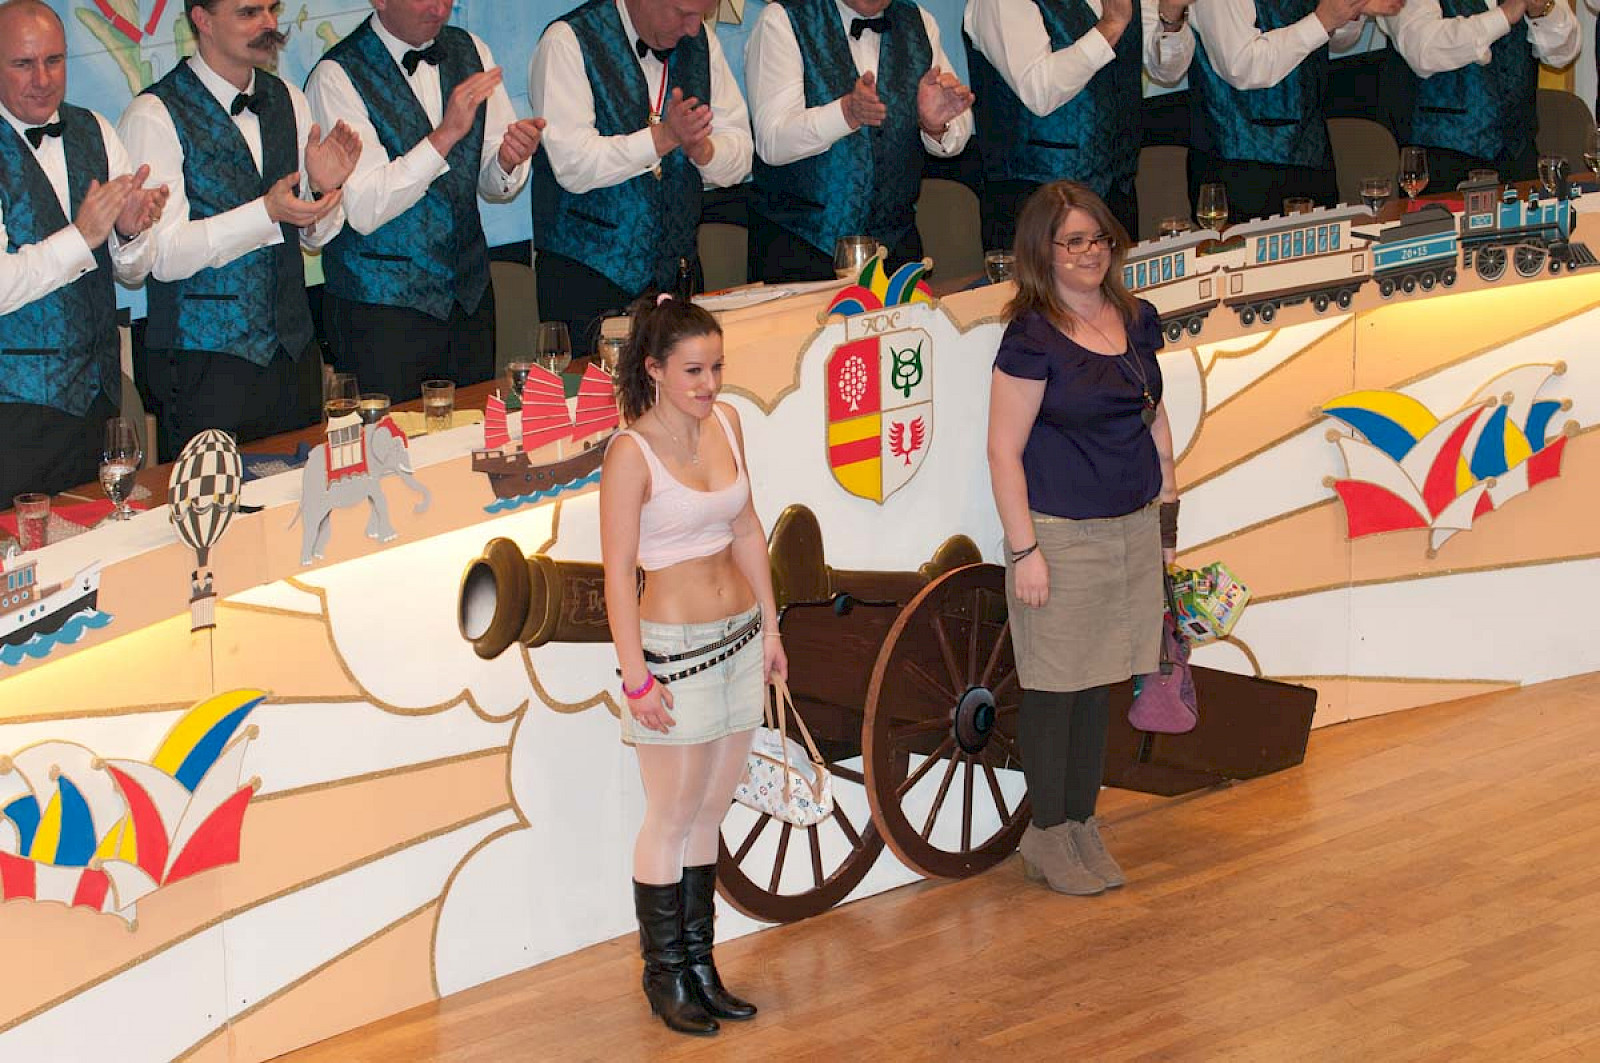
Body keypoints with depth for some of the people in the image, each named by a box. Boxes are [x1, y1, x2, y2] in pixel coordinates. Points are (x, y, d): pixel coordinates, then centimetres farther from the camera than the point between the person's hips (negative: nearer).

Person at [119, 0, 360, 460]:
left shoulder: (288, 101, 9)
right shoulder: (153, 116, -11)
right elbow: (164, 256, -18)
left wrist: (323, 187, -8)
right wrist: (267, 212, -27)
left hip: (293, 350, 6)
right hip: (205, 365, -6)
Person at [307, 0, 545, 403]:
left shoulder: (470, 52, 5)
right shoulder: (336, 77, -13)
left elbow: (492, 185, 9)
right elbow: (363, 210, -22)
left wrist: (508, 161, -14)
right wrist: (446, 134, -28)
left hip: (470, 293, 6)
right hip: (381, 309, -5)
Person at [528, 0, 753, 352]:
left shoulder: (701, 40, 7)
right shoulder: (567, 42, -9)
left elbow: (738, 163, 6)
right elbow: (573, 165, -19)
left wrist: (699, 147, -15)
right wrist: (662, 136, -25)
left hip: (678, 269, 5)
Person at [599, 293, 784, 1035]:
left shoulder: (724, 424, 3)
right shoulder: (632, 454, -16)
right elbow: (618, 571, -15)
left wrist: (769, 627, 13)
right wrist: (637, 678, -16)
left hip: (738, 636, 6)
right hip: (673, 643, -6)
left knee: (711, 813, 13)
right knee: (672, 820, 3)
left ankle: (699, 964, 23)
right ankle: (664, 975, 16)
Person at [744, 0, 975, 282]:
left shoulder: (920, 24, 8)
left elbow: (953, 143, 6)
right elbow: (772, 143, -16)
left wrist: (935, 123, -17)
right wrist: (848, 111, -32)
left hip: (896, 239, 4)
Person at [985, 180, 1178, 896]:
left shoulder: (1136, 321, 7)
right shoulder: (1032, 337, -12)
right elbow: (1004, 451, -13)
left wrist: (1167, 509, 14)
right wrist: (1024, 548, -16)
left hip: (1133, 530, 6)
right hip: (1062, 535, -6)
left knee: (1100, 682, 13)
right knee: (1056, 688, 2)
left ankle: (1082, 824, 23)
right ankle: (1047, 835, 14)